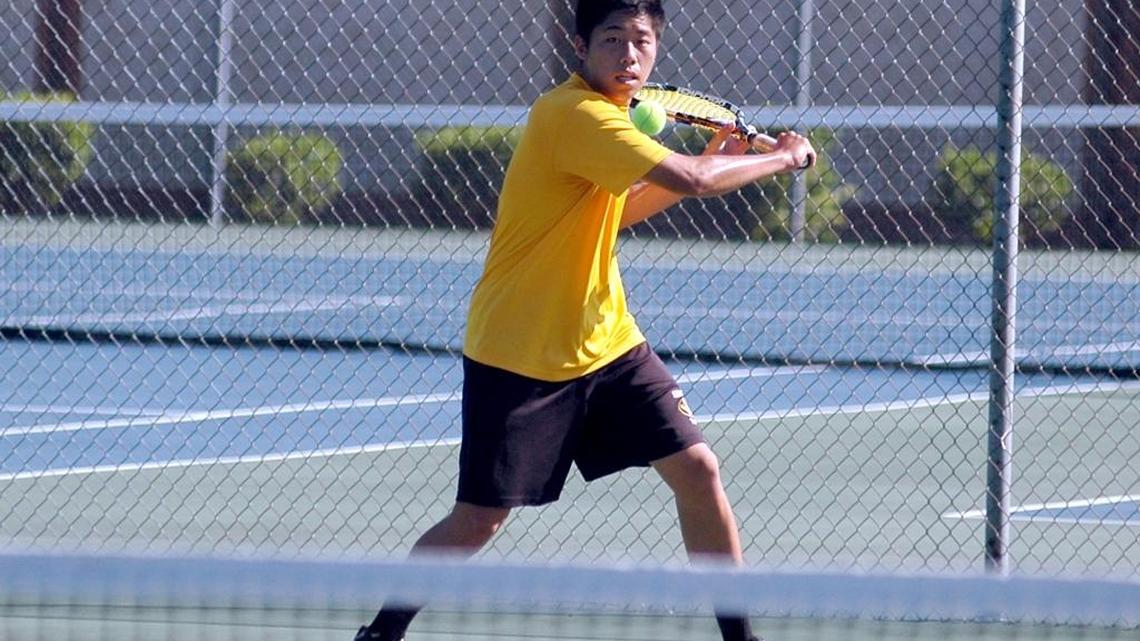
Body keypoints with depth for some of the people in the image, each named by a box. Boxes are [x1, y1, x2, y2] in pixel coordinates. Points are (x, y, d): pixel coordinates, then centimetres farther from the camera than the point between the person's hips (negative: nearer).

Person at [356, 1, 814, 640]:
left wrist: (711, 164, 13)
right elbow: (690, 178, -29)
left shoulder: (606, 115, 7)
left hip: (606, 343, 8)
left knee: (698, 470, -3)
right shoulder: (574, 115, -22)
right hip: (518, 356, -8)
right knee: (478, 521, -2)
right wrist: (782, 157, -13)